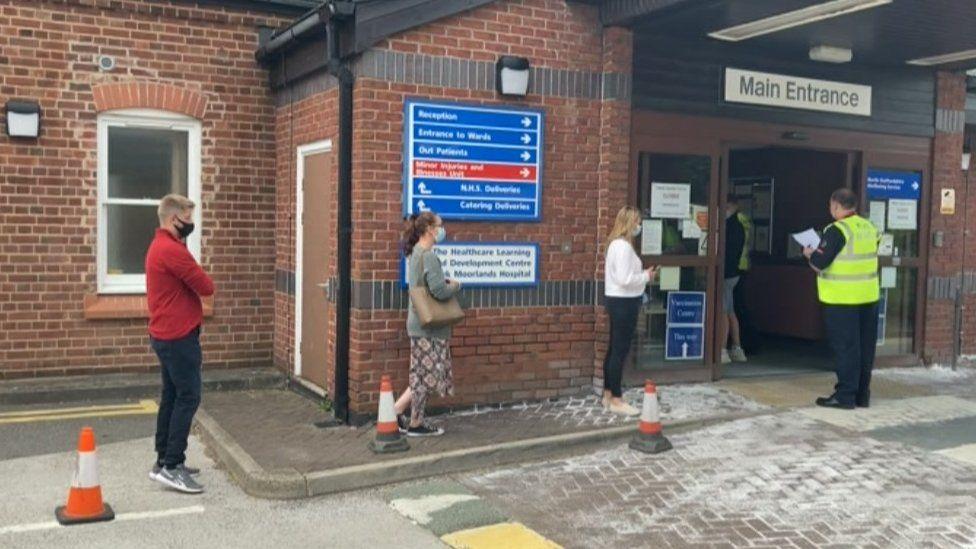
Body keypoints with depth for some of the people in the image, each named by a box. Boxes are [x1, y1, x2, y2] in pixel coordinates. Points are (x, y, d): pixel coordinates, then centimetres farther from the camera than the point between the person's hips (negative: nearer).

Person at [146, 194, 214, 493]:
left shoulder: (159, 246, 16)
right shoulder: (172, 250, -19)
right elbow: (207, 287, -15)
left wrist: (190, 276, -3)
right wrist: (195, 276, 3)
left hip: (167, 334, 11)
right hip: (178, 337, -11)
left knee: (172, 397, 13)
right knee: (189, 397, -7)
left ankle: (164, 461, 18)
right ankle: (171, 466, -6)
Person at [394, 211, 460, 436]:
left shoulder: (415, 252, 12)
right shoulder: (428, 255, -19)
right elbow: (440, 291, -24)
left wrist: (446, 282, 8)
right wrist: (456, 285, -5)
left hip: (420, 322, 9)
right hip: (429, 325, -9)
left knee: (423, 373, 17)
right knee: (427, 373, 2)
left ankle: (396, 410, 20)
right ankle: (416, 424, 14)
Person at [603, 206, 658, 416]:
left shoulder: (617, 244, 13)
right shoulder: (623, 246, -19)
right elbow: (625, 280, -24)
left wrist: (643, 274, 7)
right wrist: (646, 277, -10)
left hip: (619, 301, 10)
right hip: (624, 303, -10)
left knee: (615, 349, 15)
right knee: (620, 351, -4)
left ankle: (608, 395, 23)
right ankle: (616, 401, 2)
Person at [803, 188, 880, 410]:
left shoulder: (837, 231, -15)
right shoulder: (870, 228, 9)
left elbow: (820, 262, -18)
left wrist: (809, 253, 3)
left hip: (842, 300, -7)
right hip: (869, 297, 7)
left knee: (845, 347, -1)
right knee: (865, 347, 13)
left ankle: (845, 395, 3)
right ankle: (862, 394, 21)